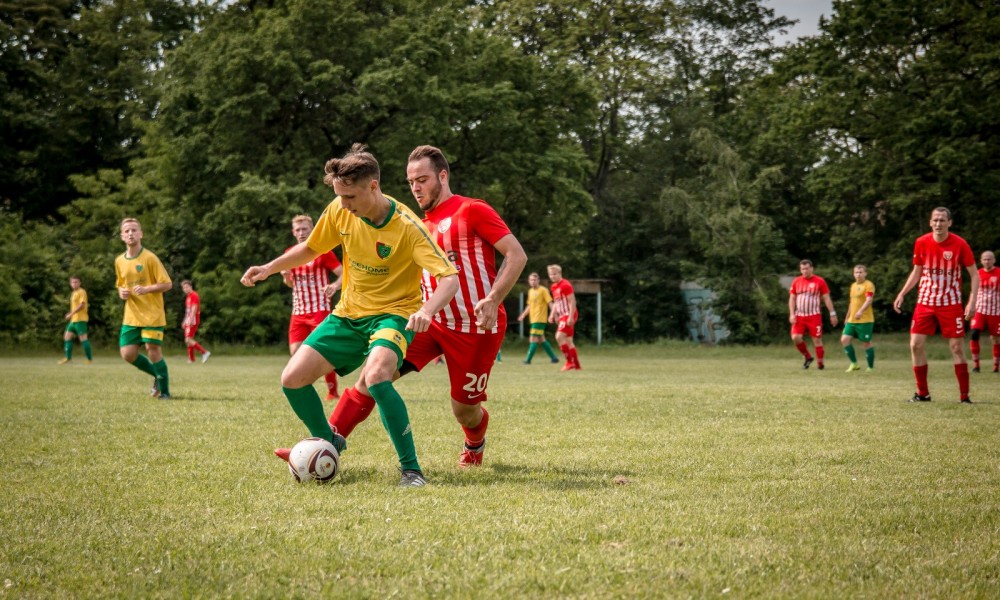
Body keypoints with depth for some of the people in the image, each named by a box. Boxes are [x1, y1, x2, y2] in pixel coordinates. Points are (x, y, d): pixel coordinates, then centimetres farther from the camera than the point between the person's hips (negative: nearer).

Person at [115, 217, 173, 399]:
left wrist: (146, 289, -22)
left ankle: (164, 391, 9)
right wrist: (121, 292, 0)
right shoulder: (119, 261, 7)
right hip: (131, 316, 5)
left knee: (153, 350, -8)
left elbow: (167, 284, -9)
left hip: (152, 314, -5)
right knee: (127, 353, -3)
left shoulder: (150, 258, -10)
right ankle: (158, 376, 21)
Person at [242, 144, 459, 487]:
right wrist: (268, 269, 1)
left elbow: (449, 278, -27)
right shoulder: (339, 212, -7)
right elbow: (310, 249, 13)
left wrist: (426, 311, -46)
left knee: (375, 377, -36)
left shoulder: (407, 226, -23)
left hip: (392, 313, -6)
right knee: (292, 380, -5)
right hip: (348, 314, 6)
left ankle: (411, 469, -25)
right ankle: (327, 441, 24)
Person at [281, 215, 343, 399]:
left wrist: (335, 286, -31)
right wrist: (286, 277, 0)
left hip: (319, 310, -5)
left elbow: (344, 274, -10)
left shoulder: (322, 252, -6)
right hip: (298, 312, 5)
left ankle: (332, 391, 4)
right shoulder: (290, 253, 11)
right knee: (295, 352, -2)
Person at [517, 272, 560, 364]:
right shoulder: (530, 291, 16)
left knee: (533, 339, -11)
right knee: (541, 339, 10)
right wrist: (523, 315, 16)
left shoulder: (543, 290, -7)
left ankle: (528, 359, -12)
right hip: (533, 319, 8)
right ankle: (553, 358, 17)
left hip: (540, 319, -8)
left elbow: (550, 303, -12)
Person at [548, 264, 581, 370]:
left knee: (559, 336, -20)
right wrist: (552, 314, 13)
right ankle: (577, 365, 17)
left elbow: (572, 301, -17)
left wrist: (571, 317, -23)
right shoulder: (554, 287, 14)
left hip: (569, 315, -10)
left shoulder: (565, 285, -13)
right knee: (568, 340, 11)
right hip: (562, 316, 10)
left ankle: (569, 362, -14)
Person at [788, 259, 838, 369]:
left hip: (814, 316, -3)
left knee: (817, 339, -3)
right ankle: (807, 357, 10)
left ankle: (820, 363, 7)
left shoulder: (820, 281, -2)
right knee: (796, 337, -11)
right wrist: (791, 314, 0)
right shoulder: (796, 281, 7)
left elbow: (826, 298, 1)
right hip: (799, 316, 3)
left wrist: (832, 313, -3)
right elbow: (792, 298, 10)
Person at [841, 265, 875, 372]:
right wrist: (847, 317, 29)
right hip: (852, 320, 7)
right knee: (844, 340, -4)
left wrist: (860, 311, -37)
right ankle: (854, 364, 6)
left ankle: (871, 367, 10)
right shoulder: (853, 285, 17)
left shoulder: (869, 285, -8)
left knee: (867, 343, -2)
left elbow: (869, 300, -22)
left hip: (865, 320, -7)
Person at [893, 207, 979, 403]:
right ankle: (923, 393, 8)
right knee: (916, 345, -5)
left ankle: (964, 396, 4)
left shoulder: (959, 244, -10)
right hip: (925, 302, 3)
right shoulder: (921, 243, -1)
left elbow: (974, 274, -5)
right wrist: (901, 294, 3)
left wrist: (972, 301, -15)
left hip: (951, 304, -3)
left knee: (956, 347, -4)